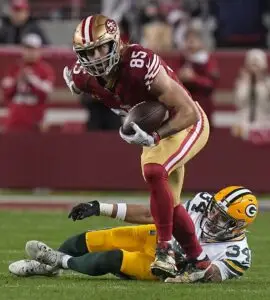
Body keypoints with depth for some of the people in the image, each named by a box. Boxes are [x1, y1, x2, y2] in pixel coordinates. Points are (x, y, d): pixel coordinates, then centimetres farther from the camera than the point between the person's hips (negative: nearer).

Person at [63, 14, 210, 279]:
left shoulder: (141, 66, -38)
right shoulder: (83, 77, -18)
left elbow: (188, 112, -35)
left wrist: (153, 137, -42)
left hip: (188, 123, -8)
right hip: (154, 129, 8)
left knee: (154, 172, -31)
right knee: (168, 204, 10)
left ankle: (165, 249, -19)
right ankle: (201, 262, 28)